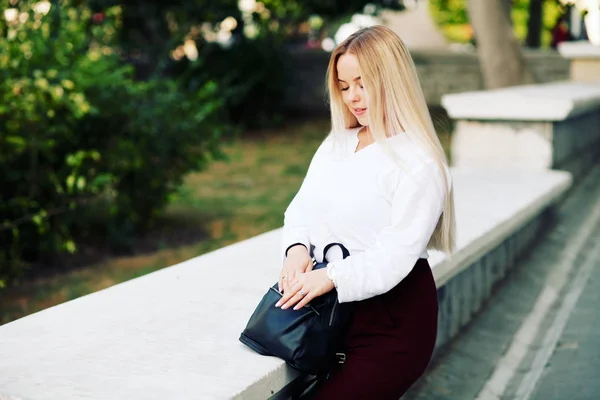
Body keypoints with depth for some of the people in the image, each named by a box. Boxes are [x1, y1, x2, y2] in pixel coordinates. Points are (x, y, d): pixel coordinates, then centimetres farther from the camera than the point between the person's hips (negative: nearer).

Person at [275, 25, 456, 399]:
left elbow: (396, 254, -19)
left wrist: (331, 277, -28)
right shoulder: (336, 144, 12)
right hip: (332, 309, 6)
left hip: (392, 319, -6)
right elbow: (301, 209, 11)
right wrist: (298, 248, -10)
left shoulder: (418, 163, -12)